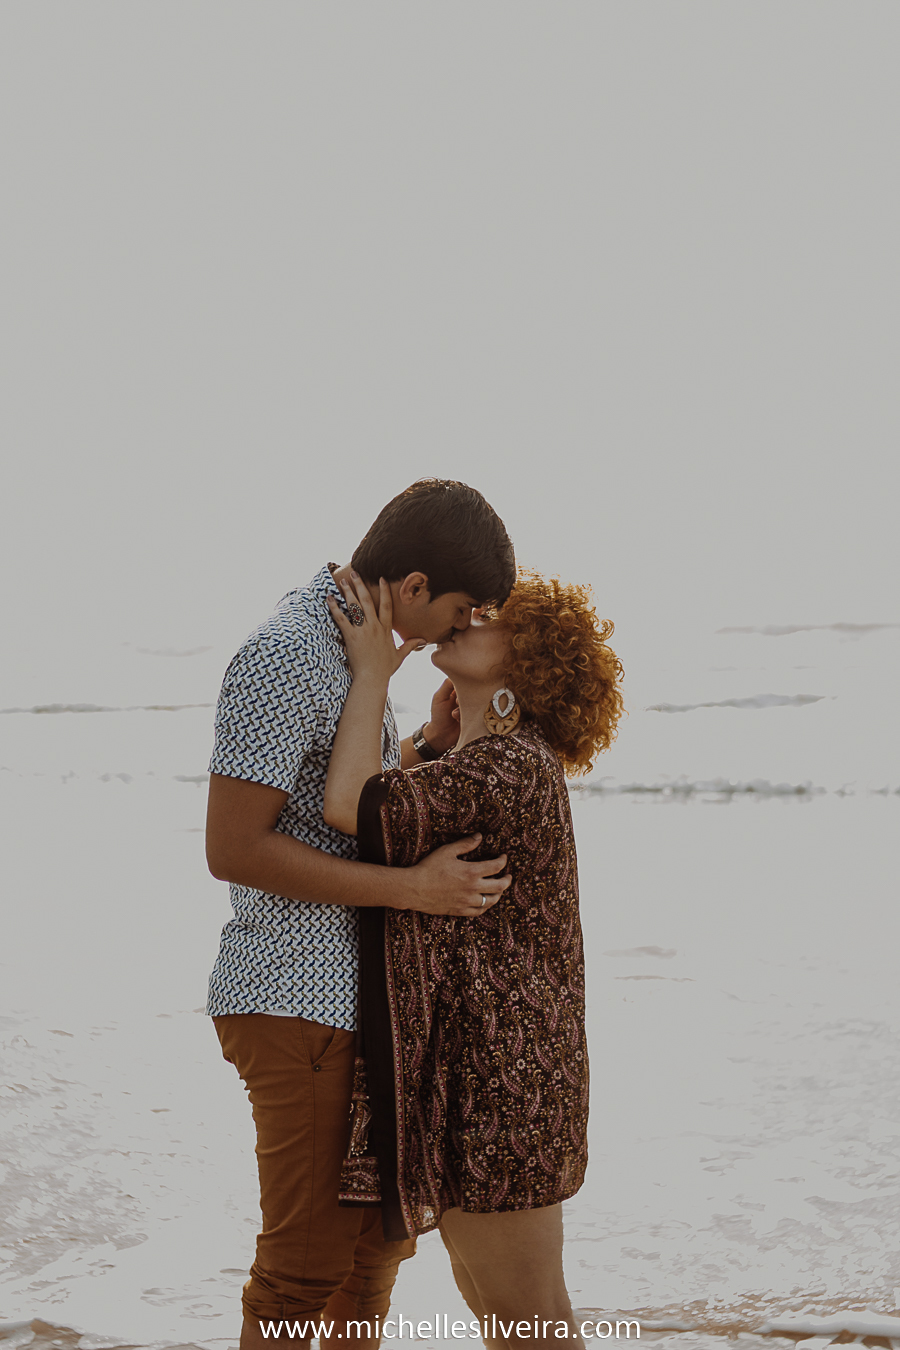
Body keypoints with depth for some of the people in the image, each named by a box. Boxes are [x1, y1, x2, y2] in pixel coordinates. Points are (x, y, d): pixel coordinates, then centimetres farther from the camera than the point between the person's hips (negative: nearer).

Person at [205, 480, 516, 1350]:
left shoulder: (358, 646, 12)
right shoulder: (285, 657, -19)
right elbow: (233, 848, -23)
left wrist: (430, 741, 5)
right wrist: (413, 888, -22)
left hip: (354, 994, 10)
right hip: (296, 998, -10)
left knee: (378, 1240, 19)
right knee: (307, 1262, -3)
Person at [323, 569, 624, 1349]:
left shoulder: (512, 767, -18)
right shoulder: (490, 767, 14)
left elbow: (351, 806, -27)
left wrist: (373, 671, -17)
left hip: (498, 1084, -10)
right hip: (468, 1074, 10)